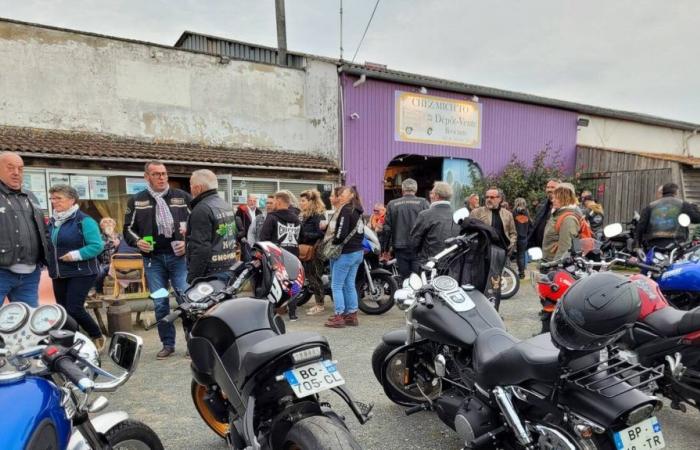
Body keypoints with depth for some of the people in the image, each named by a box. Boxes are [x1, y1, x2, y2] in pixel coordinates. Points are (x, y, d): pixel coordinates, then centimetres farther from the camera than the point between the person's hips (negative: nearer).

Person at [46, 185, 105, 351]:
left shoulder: (84, 220, -11)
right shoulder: (52, 222, 12)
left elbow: (97, 246, -17)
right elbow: (49, 245, 23)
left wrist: (75, 255, -24)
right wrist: (49, 262, 7)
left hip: (81, 273, -8)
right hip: (59, 274, 8)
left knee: (74, 309, -11)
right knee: (62, 310, 10)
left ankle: (97, 337, 10)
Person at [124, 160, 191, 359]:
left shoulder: (183, 197, 4)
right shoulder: (136, 201, 8)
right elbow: (128, 228, 13)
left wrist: (188, 242, -8)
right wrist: (137, 241, -7)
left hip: (179, 256, -2)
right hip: (153, 258, 2)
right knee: (160, 304, 8)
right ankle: (168, 343, 21)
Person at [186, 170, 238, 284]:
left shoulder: (202, 210, -16)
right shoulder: (227, 205, 13)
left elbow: (200, 249, -21)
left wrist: (192, 279, -17)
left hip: (211, 274, -9)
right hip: (230, 269, 9)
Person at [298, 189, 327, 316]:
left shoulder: (318, 215, -12)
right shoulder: (303, 216, 16)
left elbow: (320, 234, -20)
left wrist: (304, 234, -20)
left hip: (314, 251, -9)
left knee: (315, 277, -3)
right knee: (309, 277, 12)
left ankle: (320, 305, 8)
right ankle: (318, 304, 21)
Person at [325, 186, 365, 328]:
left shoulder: (346, 210, -14)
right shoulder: (358, 211, 12)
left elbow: (341, 233, -21)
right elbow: (361, 232, 15)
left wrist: (333, 242, -5)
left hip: (346, 253, -9)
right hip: (358, 252, 9)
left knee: (336, 285, -1)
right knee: (350, 285, 14)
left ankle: (339, 317, 1)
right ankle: (352, 316, 18)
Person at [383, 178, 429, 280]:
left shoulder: (392, 204, 2)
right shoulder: (423, 203, -3)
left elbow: (387, 228, 3)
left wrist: (386, 247, 11)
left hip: (400, 247, 2)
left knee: (404, 278, 9)